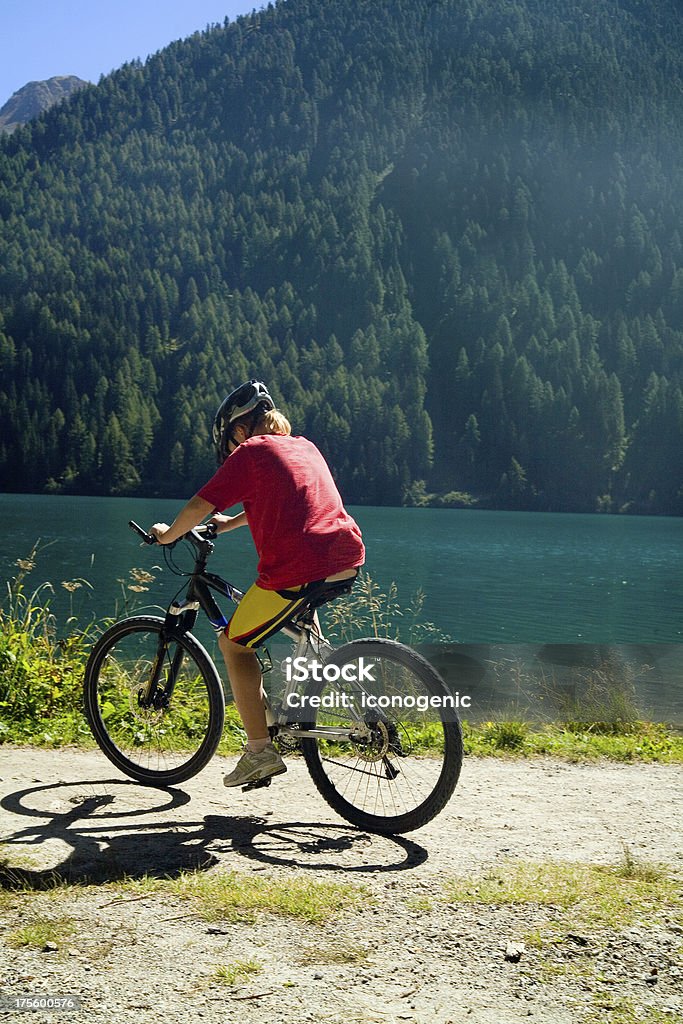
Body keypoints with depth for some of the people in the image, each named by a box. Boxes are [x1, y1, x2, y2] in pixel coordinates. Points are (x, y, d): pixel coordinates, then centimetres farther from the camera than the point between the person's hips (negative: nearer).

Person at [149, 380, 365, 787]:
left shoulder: (250, 453, 2)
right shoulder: (305, 447, 24)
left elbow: (199, 506, -3)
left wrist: (168, 534, 16)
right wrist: (231, 523, 46)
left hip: (298, 568, -7)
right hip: (349, 559, 8)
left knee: (235, 643, 11)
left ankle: (260, 751, 5)